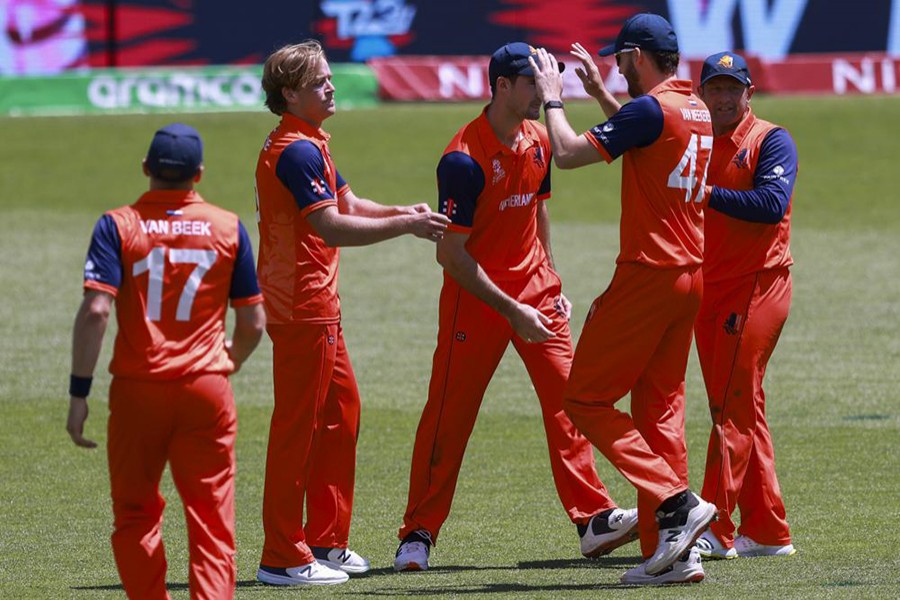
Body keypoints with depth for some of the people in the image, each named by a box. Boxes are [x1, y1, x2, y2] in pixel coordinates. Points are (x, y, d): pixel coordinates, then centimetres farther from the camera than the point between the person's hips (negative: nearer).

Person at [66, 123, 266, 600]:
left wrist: (79, 392, -10)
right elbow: (253, 323, 7)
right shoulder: (228, 228, 4)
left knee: (135, 511, 13)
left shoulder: (118, 226, -2)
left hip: (137, 388, -1)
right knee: (211, 512, 2)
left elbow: (95, 310, -14)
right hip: (207, 389, 1)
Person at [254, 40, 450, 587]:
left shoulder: (310, 144, 17)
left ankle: (327, 541, 24)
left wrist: (401, 212, 0)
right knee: (298, 426, -7)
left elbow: (348, 204, 17)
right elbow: (332, 227, -24)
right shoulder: (297, 151, -17)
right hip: (301, 309, -11)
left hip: (317, 306, 11)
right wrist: (406, 226, -21)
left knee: (341, 411, 16)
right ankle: (283, 558, -4)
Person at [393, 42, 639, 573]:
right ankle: (419, 535, 7)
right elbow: (451, 253, -20)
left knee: (568, 398, -2)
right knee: (450, 414, -2)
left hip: (534, 286, 6)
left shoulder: (537, 141, 4)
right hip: (476, 297, -6)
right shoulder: (464, 160, -19)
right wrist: (511, 311, -21)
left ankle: (594, 518, -1)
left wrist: (551, 285, 17)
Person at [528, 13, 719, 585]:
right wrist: (600, 94, 34)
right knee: (660, 409, 11)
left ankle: (677, 502, -14)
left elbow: (569, 153, -17)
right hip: (691, 275, 9)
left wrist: (553, 99, -2)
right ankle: (675, 554, 7)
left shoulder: (652, 108, -15)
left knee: (587, 399, -1)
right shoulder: (697, 111, 13)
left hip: (647, 276, -9)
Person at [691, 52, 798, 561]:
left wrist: (705, 193, -21)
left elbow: (772, 204, -19)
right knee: (739, 409, 9)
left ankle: (716, 529, -14)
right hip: (706, 289, 8)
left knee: (733, 408, -11)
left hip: (757, 287, -8)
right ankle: (767, 532, 14)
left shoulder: (772, 141, -5)